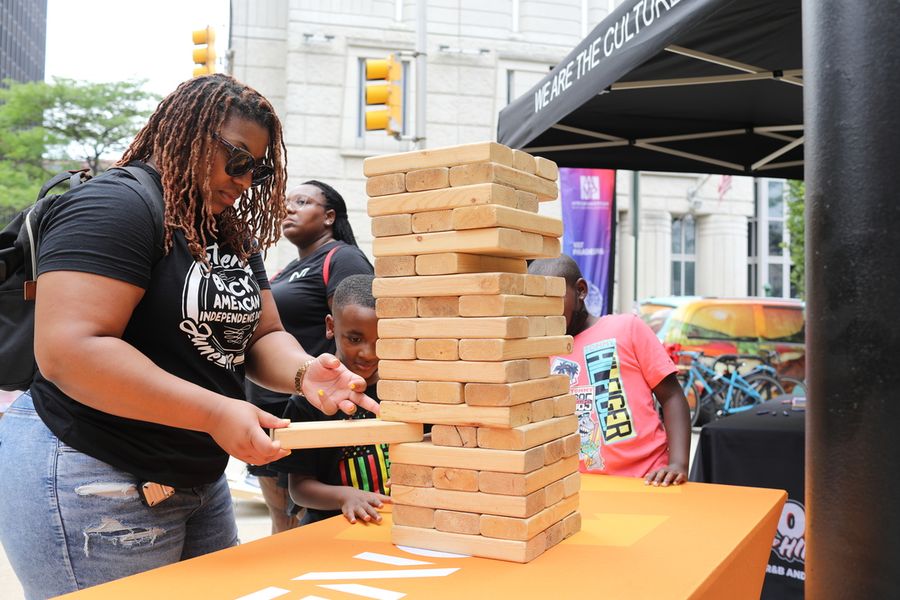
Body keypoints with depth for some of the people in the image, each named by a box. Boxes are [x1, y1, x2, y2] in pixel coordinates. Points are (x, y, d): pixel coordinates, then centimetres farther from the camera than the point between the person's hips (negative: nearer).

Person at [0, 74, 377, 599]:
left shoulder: (231, 232, 12)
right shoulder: (115, 206, -16)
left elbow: (263, 335, 9)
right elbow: (69, 350, -26)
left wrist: (303, 373, -14)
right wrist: (215, 413, -29)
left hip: (200, 478, 9)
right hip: (92, 483, -9)